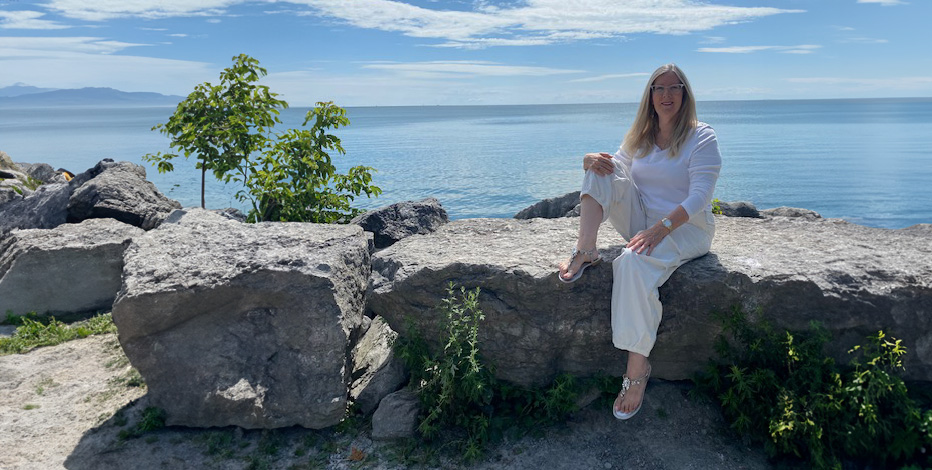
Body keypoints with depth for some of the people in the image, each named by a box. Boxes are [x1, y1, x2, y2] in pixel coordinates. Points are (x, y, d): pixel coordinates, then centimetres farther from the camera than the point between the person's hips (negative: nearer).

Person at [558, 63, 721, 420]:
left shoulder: (701, 137, -6)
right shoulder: (639, 137, 12)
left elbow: (699, 196, -17)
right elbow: (613, 165, 11)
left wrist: (661, 228, -32)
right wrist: (590, 160, -16)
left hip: (686, 227, -5)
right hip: (641, 222, 6)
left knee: (634, 262, -37)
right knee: (603, 170, -14)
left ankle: (638, 369, -28)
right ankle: (585, 252, -25)